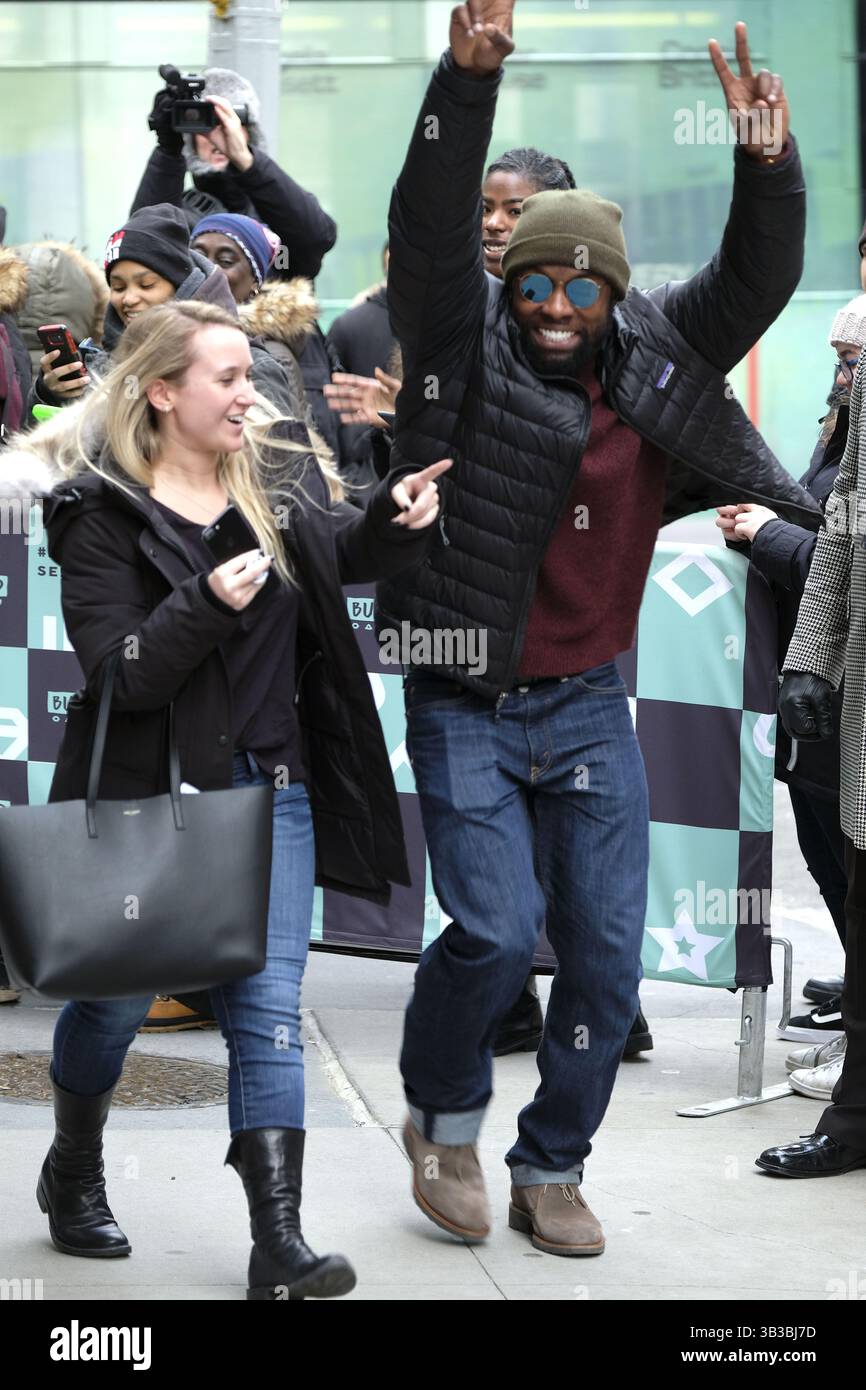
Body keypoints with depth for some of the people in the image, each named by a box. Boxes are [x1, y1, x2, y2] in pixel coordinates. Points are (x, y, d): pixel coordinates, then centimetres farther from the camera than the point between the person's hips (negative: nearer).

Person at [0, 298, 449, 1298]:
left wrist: (398, 519, -5)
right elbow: (118, 674, -16)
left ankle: (279, 1242, -6)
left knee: (267, 1007, -3)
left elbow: (346, 553, 16)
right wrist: (208, 606, -29)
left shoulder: (278, 470, 5)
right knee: (117, 994, 10)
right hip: (144, 794, -4)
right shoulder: (100, 512, -10)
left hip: (269, 787, 4)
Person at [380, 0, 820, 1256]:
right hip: (466, 703, -4)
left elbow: (755, 282, -4)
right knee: (497, 926, -15)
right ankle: (444, 1116, 13)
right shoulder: (469, 343, -6)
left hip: (590, 705, 4)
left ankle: (552, 1171, 20)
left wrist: (768, 164, -22)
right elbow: (429, 228, -19)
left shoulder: (657, 353, 4)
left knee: (607, 950, 3)